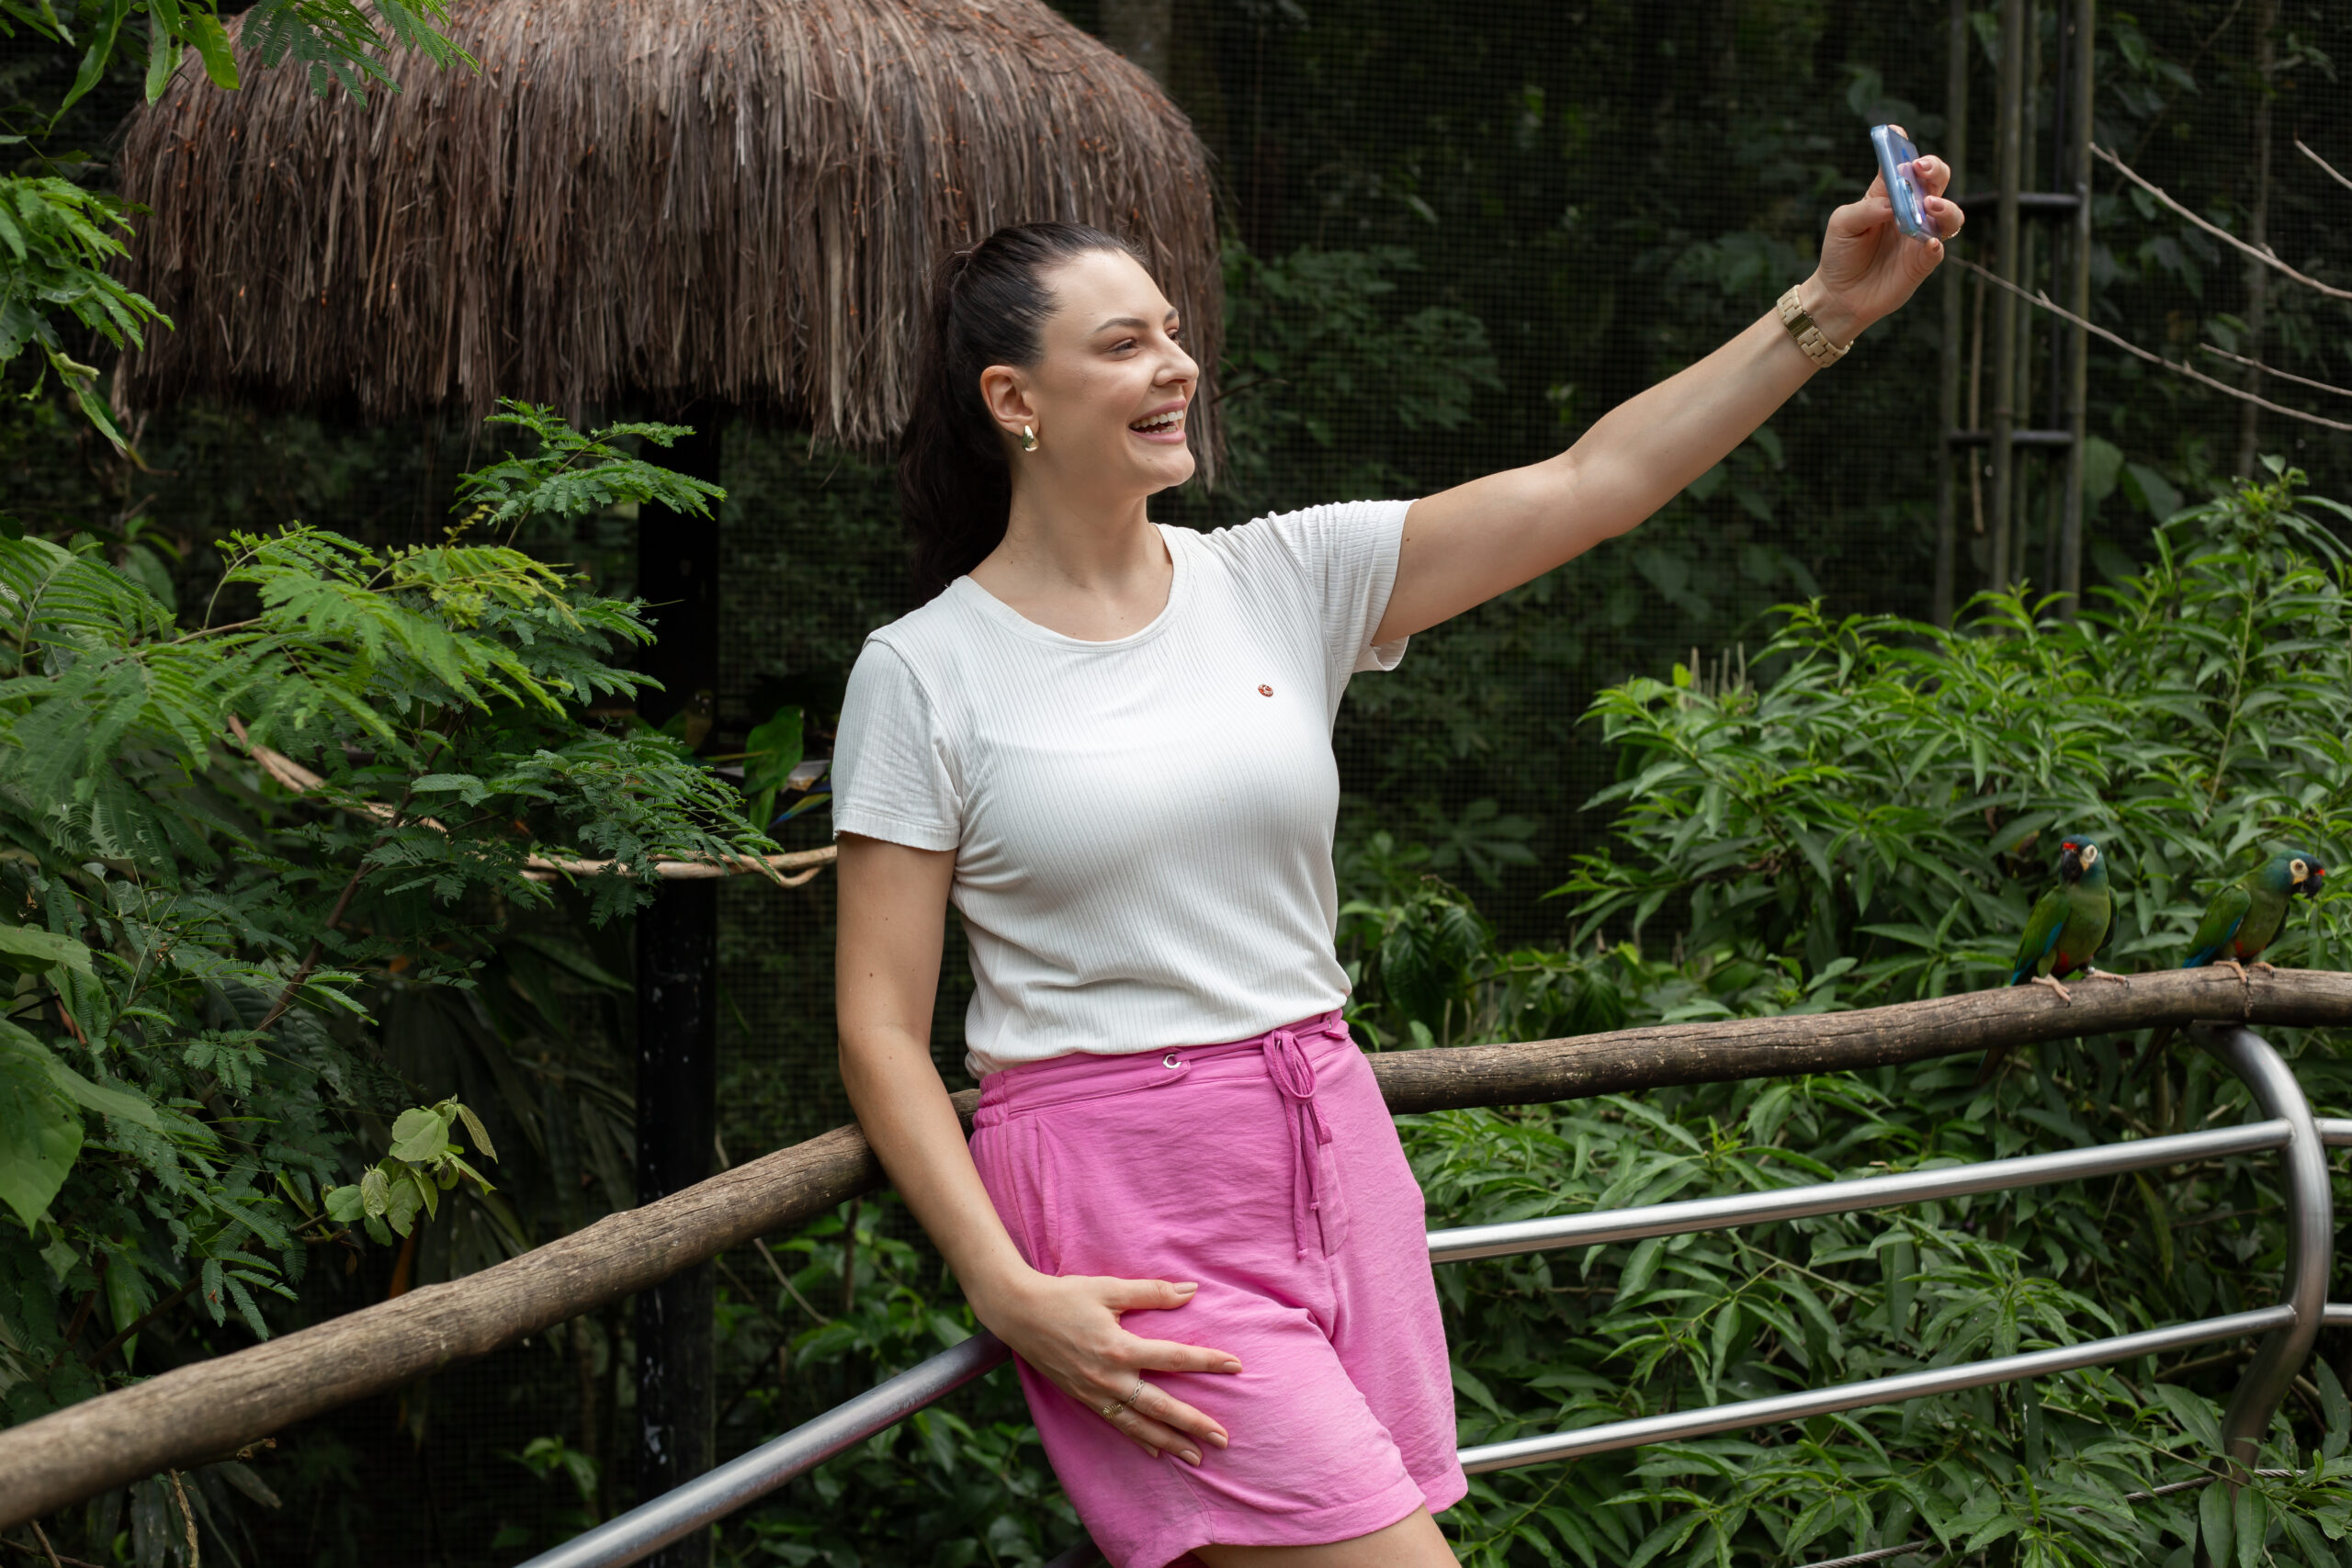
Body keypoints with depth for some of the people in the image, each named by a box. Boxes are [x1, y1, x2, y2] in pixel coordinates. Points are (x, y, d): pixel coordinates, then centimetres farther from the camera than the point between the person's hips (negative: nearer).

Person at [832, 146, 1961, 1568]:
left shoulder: (1282, 579, 7)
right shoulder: (923, 675, -3)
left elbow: (1595, 484, 2)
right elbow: (881, 1029, -4)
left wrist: (1825, 314, -7)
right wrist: (1006, 1290, -14)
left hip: (1333, 1154, 5)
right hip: (1123, 1198, -5)